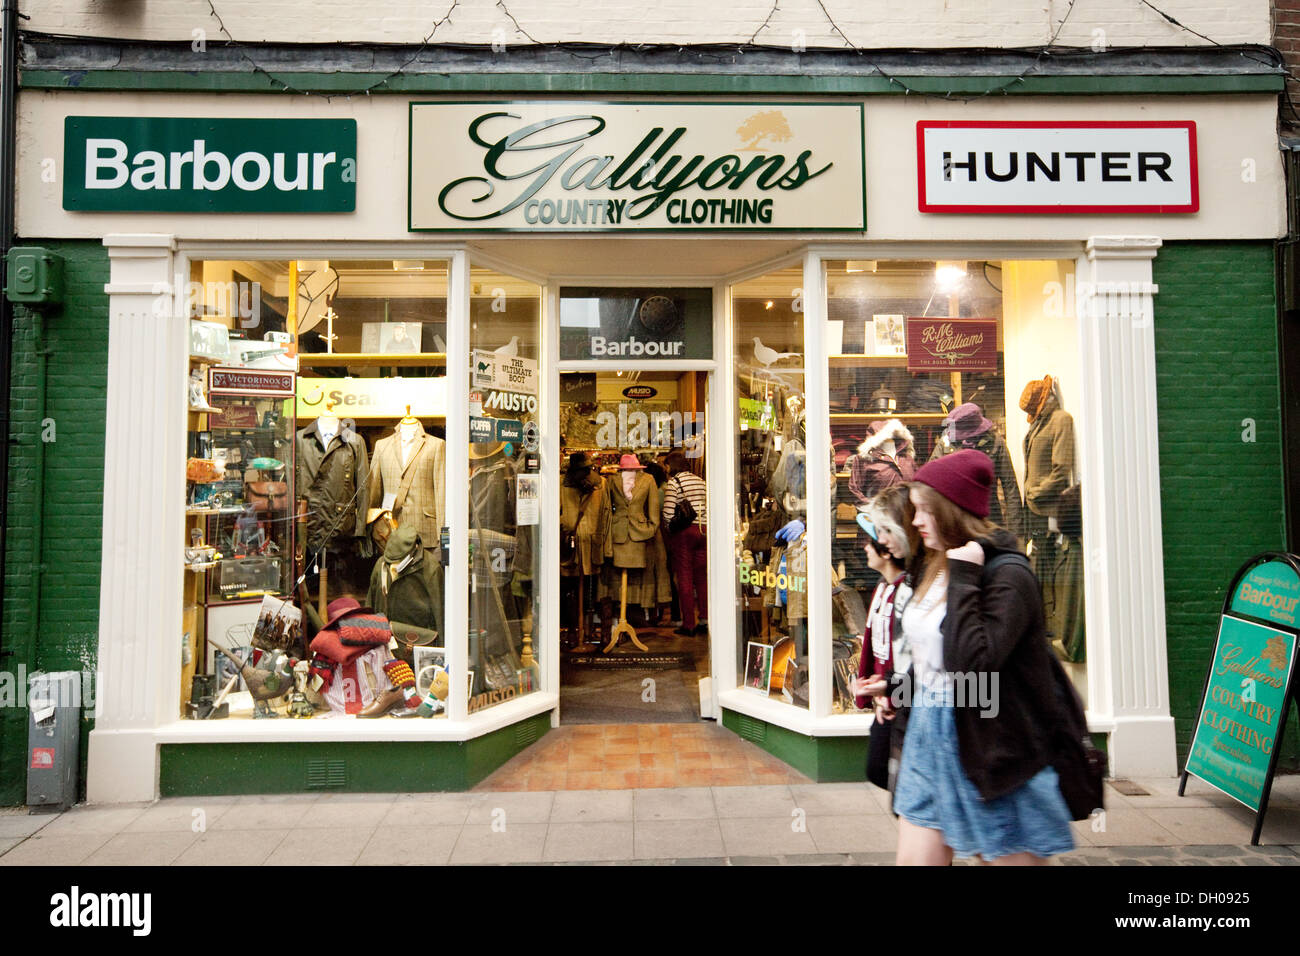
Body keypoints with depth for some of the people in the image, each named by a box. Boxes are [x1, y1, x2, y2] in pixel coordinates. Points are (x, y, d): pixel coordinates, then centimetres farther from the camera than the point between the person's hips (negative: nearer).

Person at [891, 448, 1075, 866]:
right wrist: (904, 710, 19)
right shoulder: (933, 569, 7)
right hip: (927, 740, 8)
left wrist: (964, 579, -26)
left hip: (989, 751, -7)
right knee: (913, 859, 9)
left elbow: (970, 664, -30)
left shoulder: (1007, 576, -18)